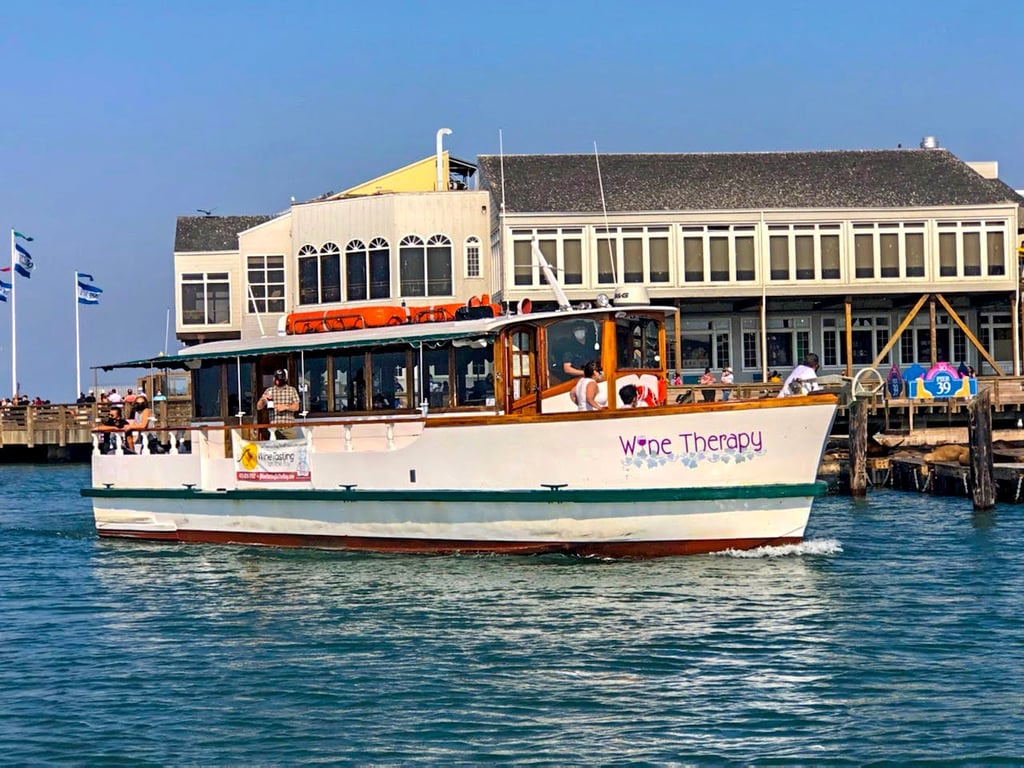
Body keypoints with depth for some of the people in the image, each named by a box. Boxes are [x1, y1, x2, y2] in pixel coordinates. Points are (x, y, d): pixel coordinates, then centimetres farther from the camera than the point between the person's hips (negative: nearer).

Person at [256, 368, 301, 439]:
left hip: (289, 427, 0)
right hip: (274, 427, 0)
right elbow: (259, 407, 10)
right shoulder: (269, 390, 11)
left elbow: (296, 407, 2)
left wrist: (286, 407, -17)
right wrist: (263, 398, -11)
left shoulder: (292, 390, 8)